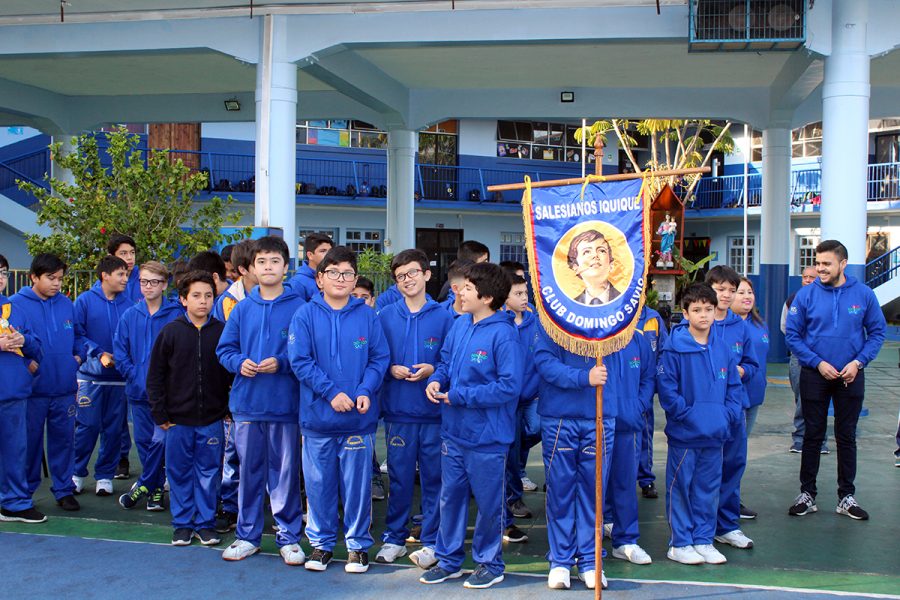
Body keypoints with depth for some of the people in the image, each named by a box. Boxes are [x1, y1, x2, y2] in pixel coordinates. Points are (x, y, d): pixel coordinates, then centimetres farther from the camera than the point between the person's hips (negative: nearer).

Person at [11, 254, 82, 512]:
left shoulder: (67, 304, 7)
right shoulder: (15, 304, -7)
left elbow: (78, 335, 17)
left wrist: (78, 355, 1)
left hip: (65, 388, 3)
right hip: (32, 388, -3)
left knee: (63, 439, 11)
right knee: (30, 441, 7)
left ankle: (64, 489, 22)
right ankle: (24, 491, 22)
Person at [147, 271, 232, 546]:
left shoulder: (222, 332, 0)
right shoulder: (171, 332, -2)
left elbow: (233, 373, 5)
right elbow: (155, 376, 2)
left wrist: (231, 409, 0)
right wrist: (160, 414, -2)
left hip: (212, 419, 0)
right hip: (178, 419, 0)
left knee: (209, 472, 7)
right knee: (179, 472, 9)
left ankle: (205, 523, 20)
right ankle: (182, 523, 22)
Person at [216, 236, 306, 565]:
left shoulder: (299, 308, -3)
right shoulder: (242, 308, 7)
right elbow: (224, 349, 11)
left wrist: (281, 363, -17)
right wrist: (239, 362, -8)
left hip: (285, 404, -3)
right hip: (246, 403, 3)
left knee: (285, 472, 5)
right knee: (249, 471, 13)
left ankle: (288, 537, 18)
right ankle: (247, 535, 25)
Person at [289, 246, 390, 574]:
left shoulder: (368, 316, 2)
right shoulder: (305, 316, -1)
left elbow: (380, 359, 1)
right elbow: (300, 361, -7)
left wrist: (365, 391, -15)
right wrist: (331, 392, -15)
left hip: (359, 418, 0)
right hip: (317, 416, 0)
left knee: (357, 483, 7)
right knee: (319, 482, 9)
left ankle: (358, 544, 22)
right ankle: (321, 542, 25)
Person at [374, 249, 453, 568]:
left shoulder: (444, 317, 0)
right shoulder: (385, 317, 5)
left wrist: (433, 369, -14)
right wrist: (391, 369, -10)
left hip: (435, 410, -1)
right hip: (397, 410, 1)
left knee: (434, 478, 5)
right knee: (399, 477, 8)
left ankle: (431, 541, 18)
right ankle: (394, 538, 22)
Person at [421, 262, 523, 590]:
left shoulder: (503, 334, -19)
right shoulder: (460, 324, 2)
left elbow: (509, 387, -23)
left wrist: (458, 396, -20)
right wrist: (436, 380, -6)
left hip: (487, 437, -7)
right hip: (453, 430, 7)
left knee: (488, 502, 10)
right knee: (450, 496, 17)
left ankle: (489, 563, 28)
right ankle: (448, 559, 32)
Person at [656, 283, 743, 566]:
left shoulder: (723, 347, 6)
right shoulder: (674, 348, -11)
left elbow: (734, 386, 12)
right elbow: (666, 388, -12)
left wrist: (729, 416, 0)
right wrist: (688, 415, -15)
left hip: (715, 435, 5)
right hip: (684, 434, -5)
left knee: (708, 488, 13)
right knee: (681, 487, 4)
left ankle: (703, 540, 25)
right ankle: (680, 543, 15)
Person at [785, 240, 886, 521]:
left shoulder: (863, 294, -5)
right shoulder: (806, 295, -7)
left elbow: (877, 332, 1)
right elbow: (793, 335, -4)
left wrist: (858, 362, -12)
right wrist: (818, 363, -13)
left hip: (851, 376, 1)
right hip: (815, 375, -1)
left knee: (847, 436, 9)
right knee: (813, 435, 7)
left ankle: (847, 497, 21)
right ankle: (807, 494, 18)